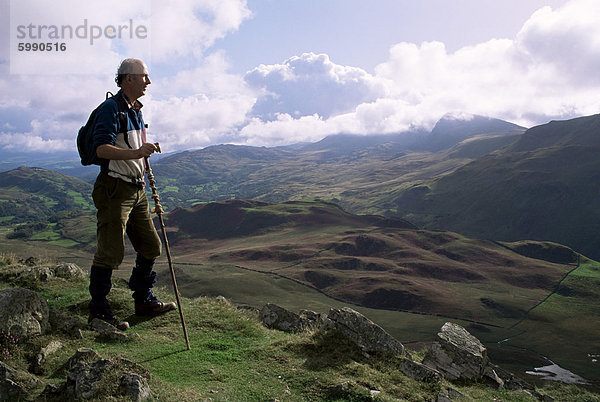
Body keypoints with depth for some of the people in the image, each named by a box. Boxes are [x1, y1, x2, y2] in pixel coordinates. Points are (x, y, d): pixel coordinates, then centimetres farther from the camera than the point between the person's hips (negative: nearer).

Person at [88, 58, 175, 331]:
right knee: (110, 252, -6)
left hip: (136, 189, 9)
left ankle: (144, 300, 27)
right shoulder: (111, 108, -11)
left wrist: (147, 149, 10)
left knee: (151, 247, 12)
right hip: (114, 189, -9)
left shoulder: (136, 110, 17)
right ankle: (98, 311, 7)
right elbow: (103, 149, -23)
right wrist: (136, 152, -34)